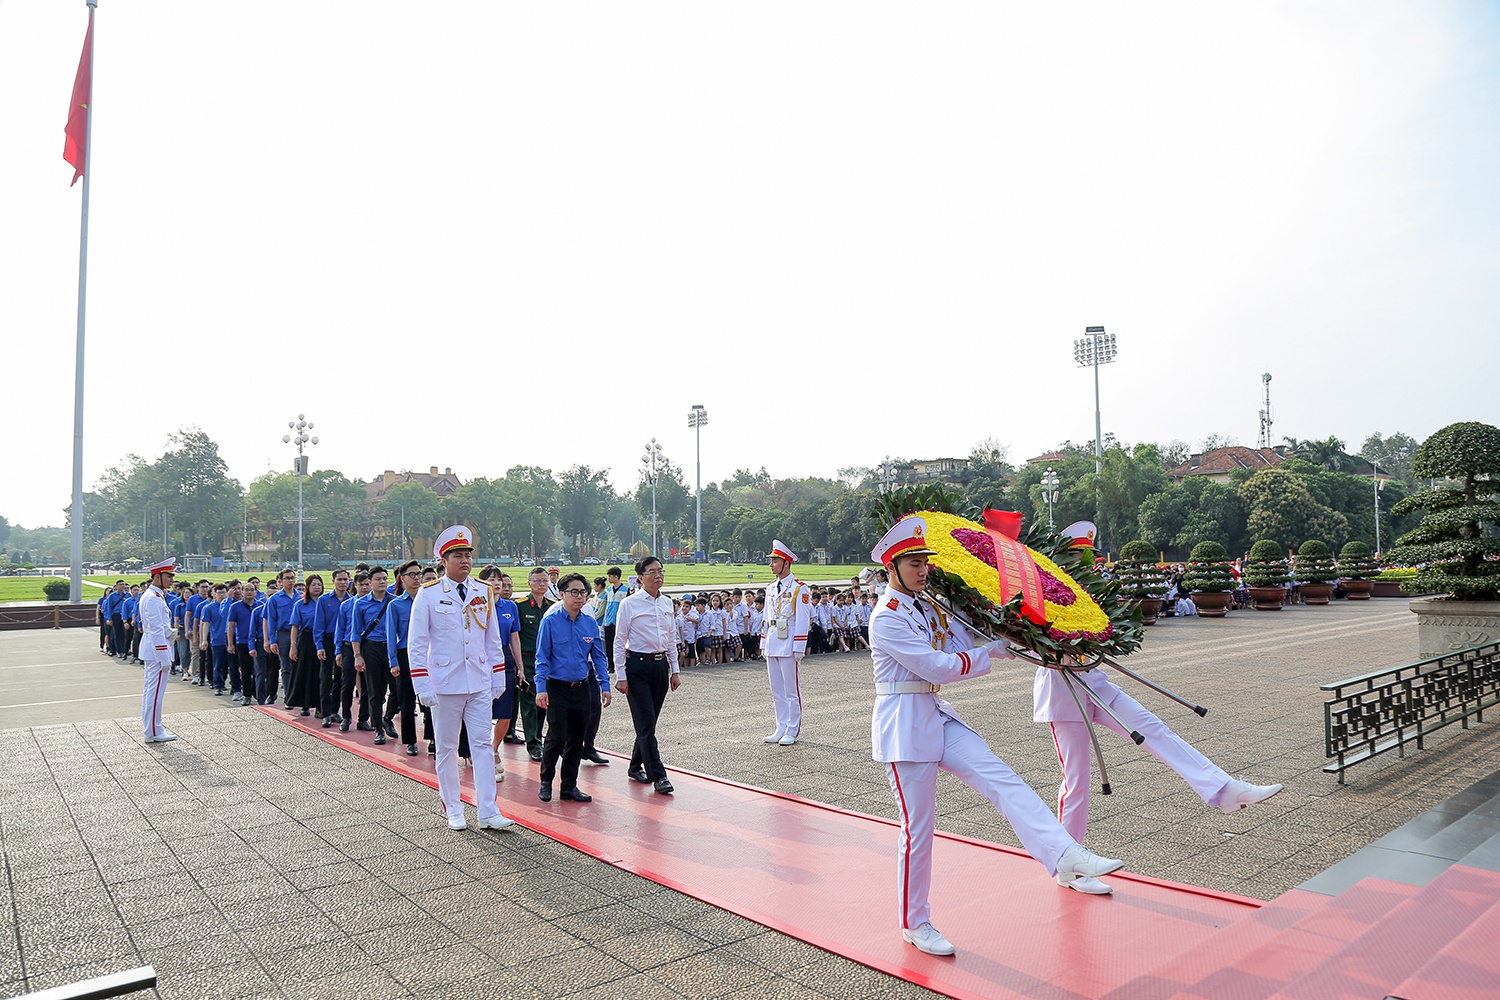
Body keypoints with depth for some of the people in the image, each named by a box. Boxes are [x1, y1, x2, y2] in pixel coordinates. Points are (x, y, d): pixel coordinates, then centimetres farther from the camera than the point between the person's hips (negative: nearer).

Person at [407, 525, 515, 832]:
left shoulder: (484, 592, 5)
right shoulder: (428, 594, -5)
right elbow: (416, 643, -5)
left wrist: (499, 677, 8)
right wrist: (422, 686, -11)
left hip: (480, 683, 3)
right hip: (445, 684, -2)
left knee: (483, 745, 1)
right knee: (447, 748, 9)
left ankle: (488, 812, 6)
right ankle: (453, 810, 23)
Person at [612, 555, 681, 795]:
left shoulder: (667, 603, 9)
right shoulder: (629, 604, -8)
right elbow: (619, 642, -7)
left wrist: (674, 670, 12)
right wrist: (621, 676, -10)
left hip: (661, 665, 6)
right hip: (637, 666, -6)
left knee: (649, 721, 13)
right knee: (646, 723, -7)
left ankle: (636, 766, 30)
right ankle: (658, 776, -3)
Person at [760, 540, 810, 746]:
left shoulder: (799, 589, -7)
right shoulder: (771, 589, 14)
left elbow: (802, 621, -10)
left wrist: (799, 649, -14)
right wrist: (764, 644, 14)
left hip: (788, 646, -7)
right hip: (772, 646, 7)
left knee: (792, 689, 1)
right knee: (777, 690, 11)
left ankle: (793, 731, 9)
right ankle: (781, 728, 20)